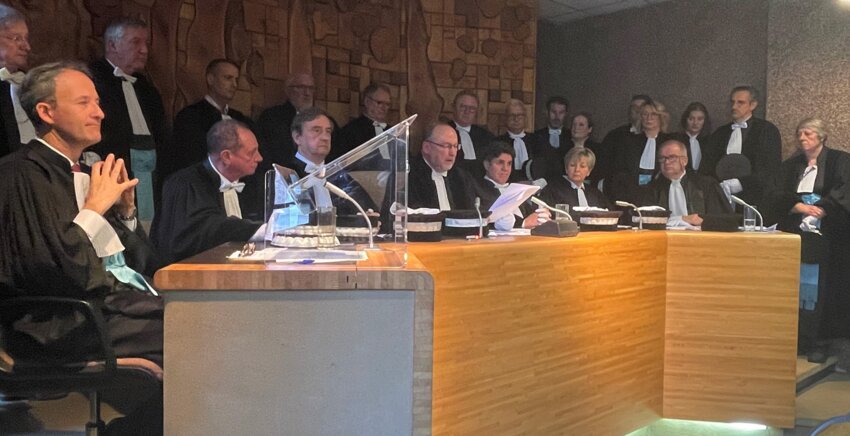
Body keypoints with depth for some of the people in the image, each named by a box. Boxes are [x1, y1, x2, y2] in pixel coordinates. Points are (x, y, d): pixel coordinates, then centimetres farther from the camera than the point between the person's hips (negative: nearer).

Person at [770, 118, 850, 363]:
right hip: (794, 235, 3)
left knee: (821, 286, -5)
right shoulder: (790, 166, 16)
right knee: (795, 287, -1)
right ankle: (796, 340, 5)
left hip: (827, 237, -3)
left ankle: (817, 343, 0)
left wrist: (817, 209, -19)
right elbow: (778, 197, 3)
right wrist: (801, 207, -14)